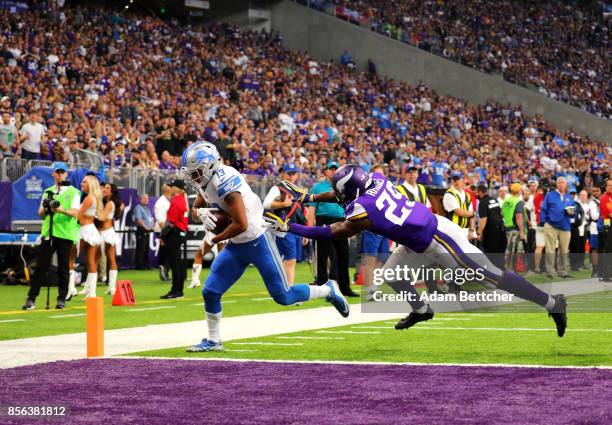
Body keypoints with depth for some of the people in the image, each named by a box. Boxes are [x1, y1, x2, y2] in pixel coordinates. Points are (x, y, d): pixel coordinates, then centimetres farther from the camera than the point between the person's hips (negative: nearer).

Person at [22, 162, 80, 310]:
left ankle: (62, 299, 9)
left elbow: (75, 212, -9)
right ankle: (31, 299, -4)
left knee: (63, 267, 1)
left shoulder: (73, 192, 4)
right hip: (48, 232, 3)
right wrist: (45, 208, -7)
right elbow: (41, 214, 16)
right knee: (41, 266, -2)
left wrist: (62, 210, -29)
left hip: (65, 234, -3)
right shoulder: (48, 192, 17)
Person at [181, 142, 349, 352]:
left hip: (257, 240, -8)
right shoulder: (206, 181, 0)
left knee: (283, 296, 0)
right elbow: (196, 209, 15)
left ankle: (328, 290, 22)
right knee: (210, 292, 1)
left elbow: (241, 225, -29)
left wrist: (214, 240, -16)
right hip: (236, 246, 8)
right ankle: (213, 341, 16)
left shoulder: (225, 181, -28)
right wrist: (201, 212, -10)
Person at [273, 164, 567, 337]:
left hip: (442, 241, -9)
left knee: (492, 278, -5)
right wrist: (310, 197, 23)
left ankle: (551, 303, -1)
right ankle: (421, 310, 34)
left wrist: (289, 228, -5)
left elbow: (331, 234, -10)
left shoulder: (362, 210, -21)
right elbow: (349, 193, 21)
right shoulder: (376, 181, 1)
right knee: (391, 273, 15)